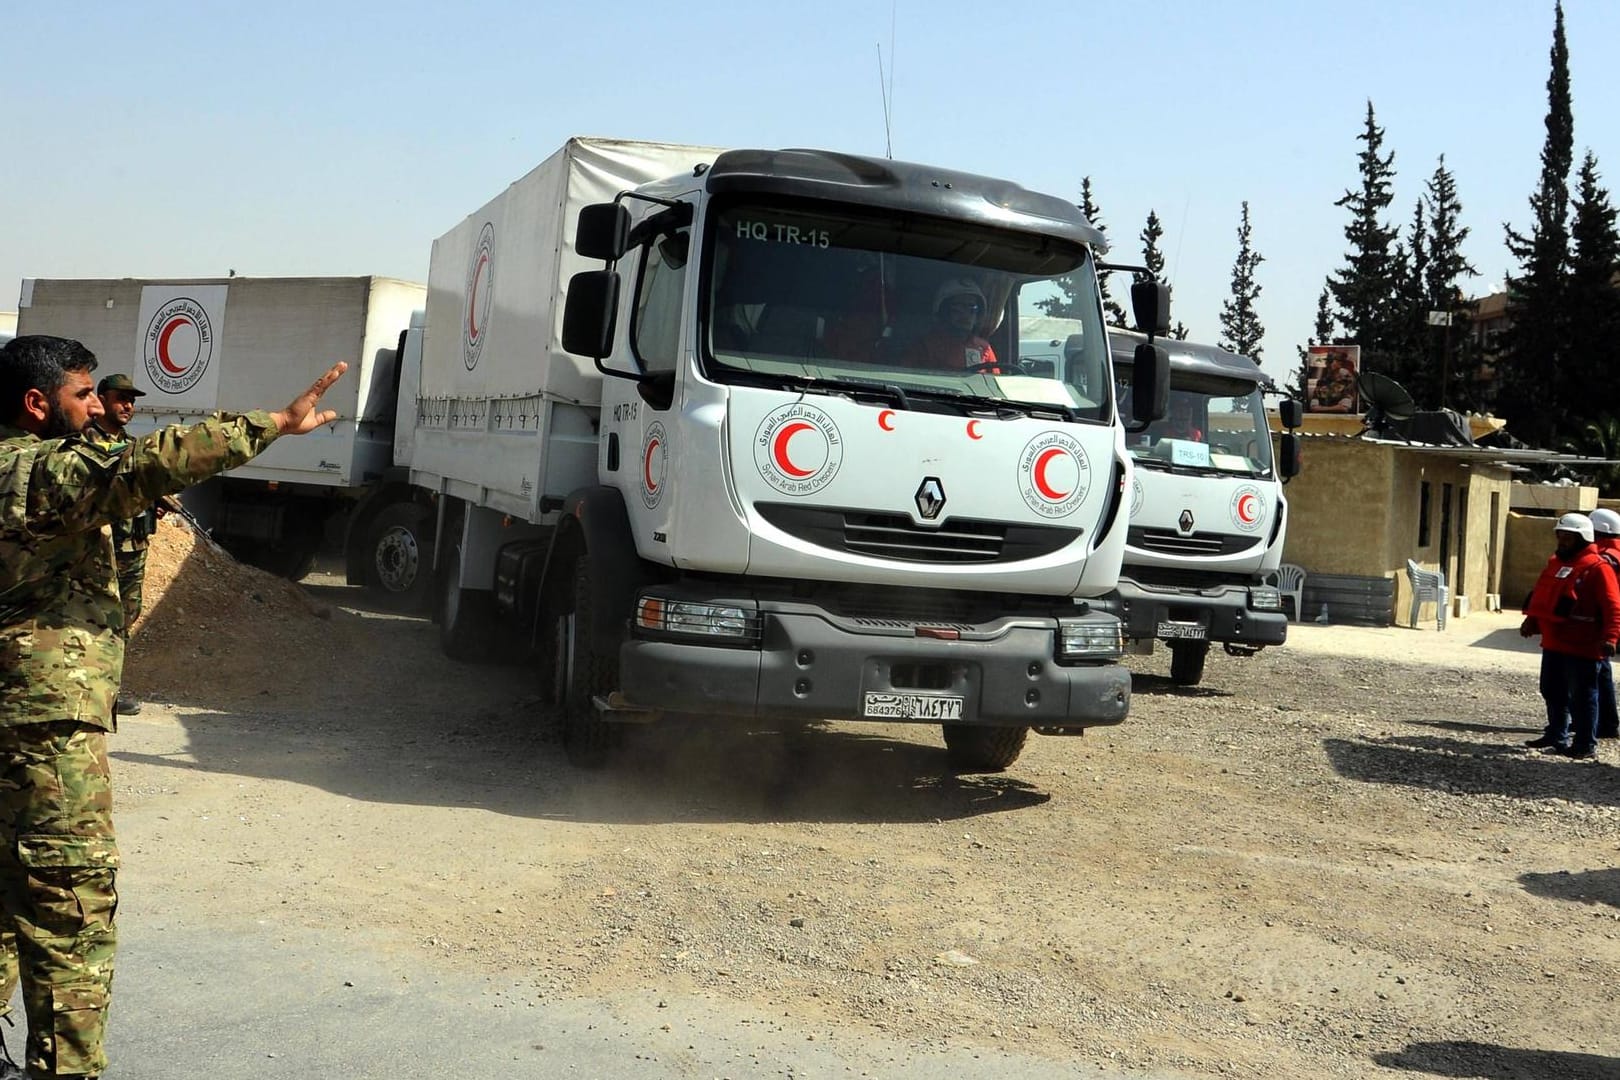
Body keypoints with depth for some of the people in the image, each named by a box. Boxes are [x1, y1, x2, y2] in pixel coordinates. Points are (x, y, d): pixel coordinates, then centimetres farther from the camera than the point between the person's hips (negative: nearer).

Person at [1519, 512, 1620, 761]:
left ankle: (1586, 745, 6)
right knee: (1552, 692, 17)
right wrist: (1532, 620, 16)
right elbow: (1541, 595, 23)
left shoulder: (1597, 568, -12)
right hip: (1553, 644, 9)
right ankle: (1556, 736, 31)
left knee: (1582, 697, -2)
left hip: (1582, 647, -8)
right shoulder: (1555, 563, 14)